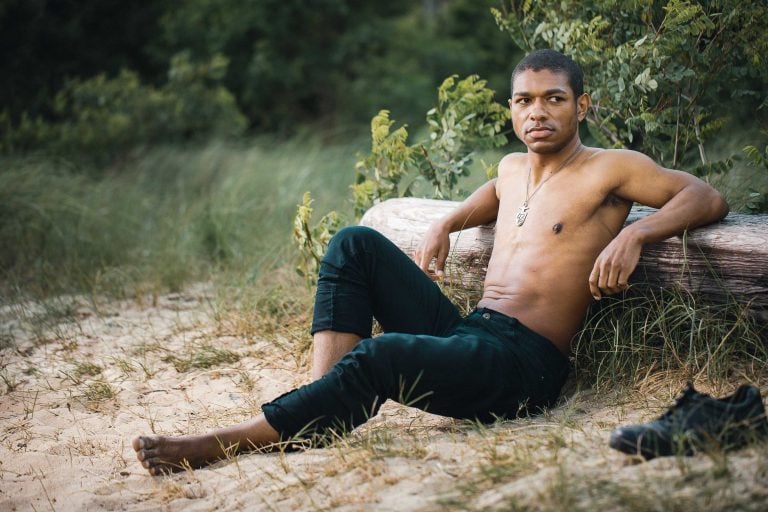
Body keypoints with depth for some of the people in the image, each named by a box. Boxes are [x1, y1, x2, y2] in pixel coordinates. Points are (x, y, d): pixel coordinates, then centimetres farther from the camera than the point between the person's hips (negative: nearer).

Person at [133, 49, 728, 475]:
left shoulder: (610, 168, -1)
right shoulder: (513, 167, 19)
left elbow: (709, 197, -5)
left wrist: (634, 233, -22)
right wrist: (446, 224, 25)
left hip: (523, 362, -8)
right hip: (462, 331, 8)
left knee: (381, 356, -34)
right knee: (356, 244, -4)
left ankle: (218, 444, -28)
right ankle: (321, 399, -19)